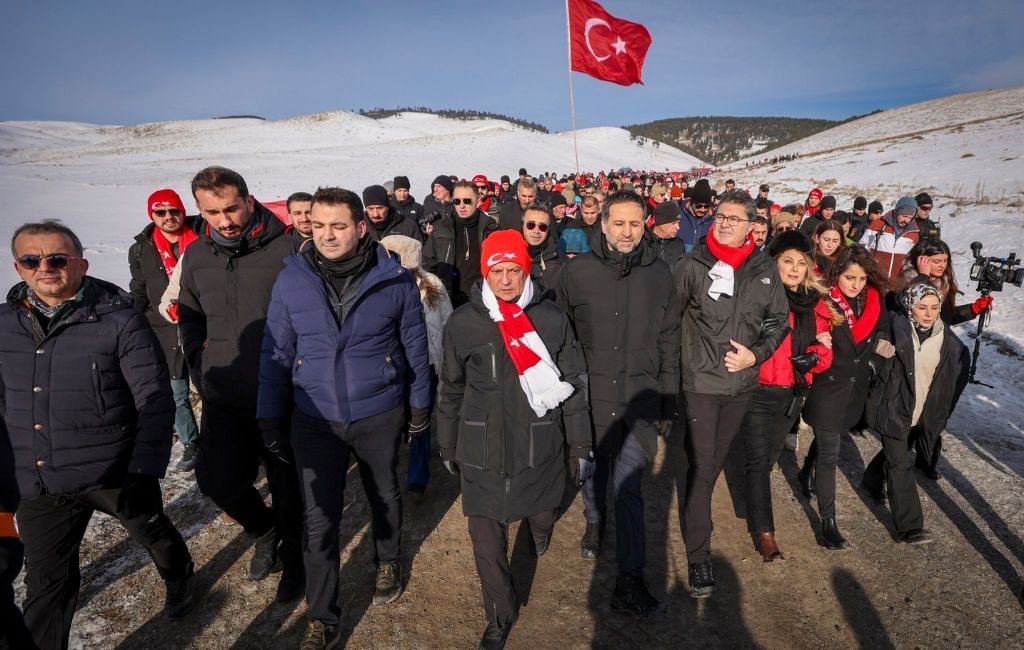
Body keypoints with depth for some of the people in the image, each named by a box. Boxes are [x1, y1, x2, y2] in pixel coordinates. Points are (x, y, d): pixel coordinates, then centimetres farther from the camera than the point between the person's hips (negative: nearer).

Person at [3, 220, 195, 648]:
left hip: (114, 474, -3)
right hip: (37, 485, 3)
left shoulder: (121, 321, -14)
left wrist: (144, 471, -19)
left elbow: (155, 400, -15)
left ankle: (179, 583, 51)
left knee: (154, 533, 21)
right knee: (46, 583, 13)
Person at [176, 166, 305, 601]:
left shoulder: (286, 249, -14)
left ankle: (294, 557, 36)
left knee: (287, 484, 10)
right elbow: (189, 317, 17)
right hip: (222, 398, 4)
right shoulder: (197, 256, 3)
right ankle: (263, 531, 37)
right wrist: (201, 366, 6)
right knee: (217, 481, 5)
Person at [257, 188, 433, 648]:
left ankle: (388, 562, 50)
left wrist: (420, 403, 5)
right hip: (315, 419, 1)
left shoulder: (394, 279, -12)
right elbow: (276, 353, 0)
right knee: (319, 519, 5)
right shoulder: (291, 279, -8)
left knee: (384, 496, 21)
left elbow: (415, 346, -1)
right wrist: (270, 420, 2)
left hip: (380, 414, 0)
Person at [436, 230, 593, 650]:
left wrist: (580, 445, 4)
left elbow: (574, 385, 1)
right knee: (487, 541, 5)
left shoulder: (552, 319, -5)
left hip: (541, 449, 1)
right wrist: (448, 447, 11)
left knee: (543, 515, 22)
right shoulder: (463, 323, -6)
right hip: (482, 453, 0)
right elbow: (451, 391, 4)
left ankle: (539, 529, 60)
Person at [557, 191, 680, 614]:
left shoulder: (659, 275, 1)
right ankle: (594, 523, 49)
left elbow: (669, 345, 6)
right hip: (589, 394, 0)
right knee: (594, 470, 19)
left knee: (629, 486, -1)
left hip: (639, 400, 0)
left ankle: (630, 580, 10)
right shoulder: (577, 272, -4)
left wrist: (669, 404, 7)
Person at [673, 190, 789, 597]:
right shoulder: (693, 265, -8)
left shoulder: (765, 269, 2)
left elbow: (779, 320, 9)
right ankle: (699, 555, 8)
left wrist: (755, 354, -6)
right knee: (700, 467, -2)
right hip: (701, 381, -3)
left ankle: (695, 511, 41)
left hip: (742, 382, 4)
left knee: (716, 461, 19)